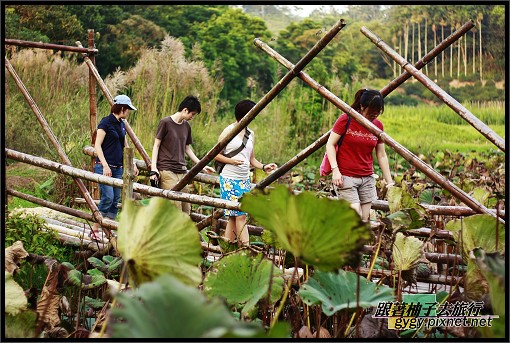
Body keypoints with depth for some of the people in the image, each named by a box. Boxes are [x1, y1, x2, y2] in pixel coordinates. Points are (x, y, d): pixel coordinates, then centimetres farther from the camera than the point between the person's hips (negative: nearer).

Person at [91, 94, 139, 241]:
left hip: (118, 168, 8)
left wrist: (133, 164, 17)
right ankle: (94, 230, -7)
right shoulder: (106, 122, -8)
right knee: (108, 197, -16)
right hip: (104, 166, -8)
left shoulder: (121, 124, 16)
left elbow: (125, 146, 24)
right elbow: (97, 145, -13)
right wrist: (105, 165, -20)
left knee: (116, 200, 4)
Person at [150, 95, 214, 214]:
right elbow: (156, 145, -2)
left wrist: (201, 165, 19)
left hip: (182, 171, 7)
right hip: (167, 171, -7)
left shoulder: (187, 126, 14)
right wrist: (154, 168, -10)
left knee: (186, 208, 4)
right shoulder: (165, 122, -5)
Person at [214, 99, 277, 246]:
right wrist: (231, 160, -18)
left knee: (235, 216, 3)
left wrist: (264, 167, 1)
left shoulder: (251, 134, 14)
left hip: (245, 180, 6)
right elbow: (216, 155, -3)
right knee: (240, 215, -10)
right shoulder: (228, 131, -3)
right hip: (229, 179, -6)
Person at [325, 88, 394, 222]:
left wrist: (389, 182, 9)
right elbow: (330, 144, -6)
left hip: (367, 178, 5)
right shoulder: (345, 120, -8)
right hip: (345, 176, -5)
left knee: (364, 220, 3)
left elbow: (382, 156, 11)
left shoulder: (378, 125, 6)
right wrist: (335, 170, -17)